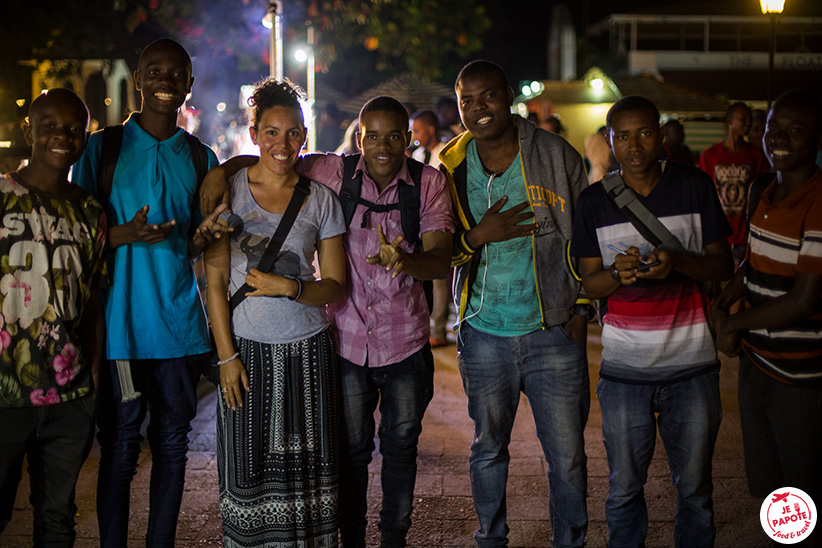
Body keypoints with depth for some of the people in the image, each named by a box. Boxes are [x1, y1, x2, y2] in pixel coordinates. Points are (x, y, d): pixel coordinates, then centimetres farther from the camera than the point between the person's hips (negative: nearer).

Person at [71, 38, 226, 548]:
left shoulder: (200, 158, 11)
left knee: (172, 445, 9)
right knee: (119, 450, 1)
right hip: (121, 327, -3)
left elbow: (196, 249, 13)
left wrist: (203, 236, -11)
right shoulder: (103, 149, 2)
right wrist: (127, 234, -19)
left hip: (181, 325, 3)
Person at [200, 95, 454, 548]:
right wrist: (222, 170, -18)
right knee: (351, 448, 10)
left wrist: (405, 261, -39)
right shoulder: (333, 173, -7)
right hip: (346, 340, 0)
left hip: (406, 342, 1)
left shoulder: (430, 183, -7)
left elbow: (440, 260, -17)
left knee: (401, 446, 14)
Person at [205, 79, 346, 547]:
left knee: (306, 466, 4)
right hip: (247, 348, -1)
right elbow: (215, 283, -1)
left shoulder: (321, 199, 1)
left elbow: (336, 287, 2)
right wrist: (227, 355, -6)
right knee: (250, 465, 3)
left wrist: (290, 287, -17)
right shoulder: (228, 191, -2)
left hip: (308, 350, 1)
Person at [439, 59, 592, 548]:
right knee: (488, 449, 15)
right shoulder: (451, 167, 2)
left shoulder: (557, 156, -2)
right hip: (484, 333, 2)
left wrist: (583, 308, 1)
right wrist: (478, 236, -12)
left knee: (567, 456, 4)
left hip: (553, 331, -1)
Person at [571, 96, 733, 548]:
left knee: (694, 486, 8)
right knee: (624, 487, 8)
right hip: (623, 366, 1)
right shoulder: (593, 201, 2)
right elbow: (589, 283, 3)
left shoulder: (695, 186, 0)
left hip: (691, 362, 0)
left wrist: (678, 262, -20)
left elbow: (723, 265, 1)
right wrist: (616, 274, -19)